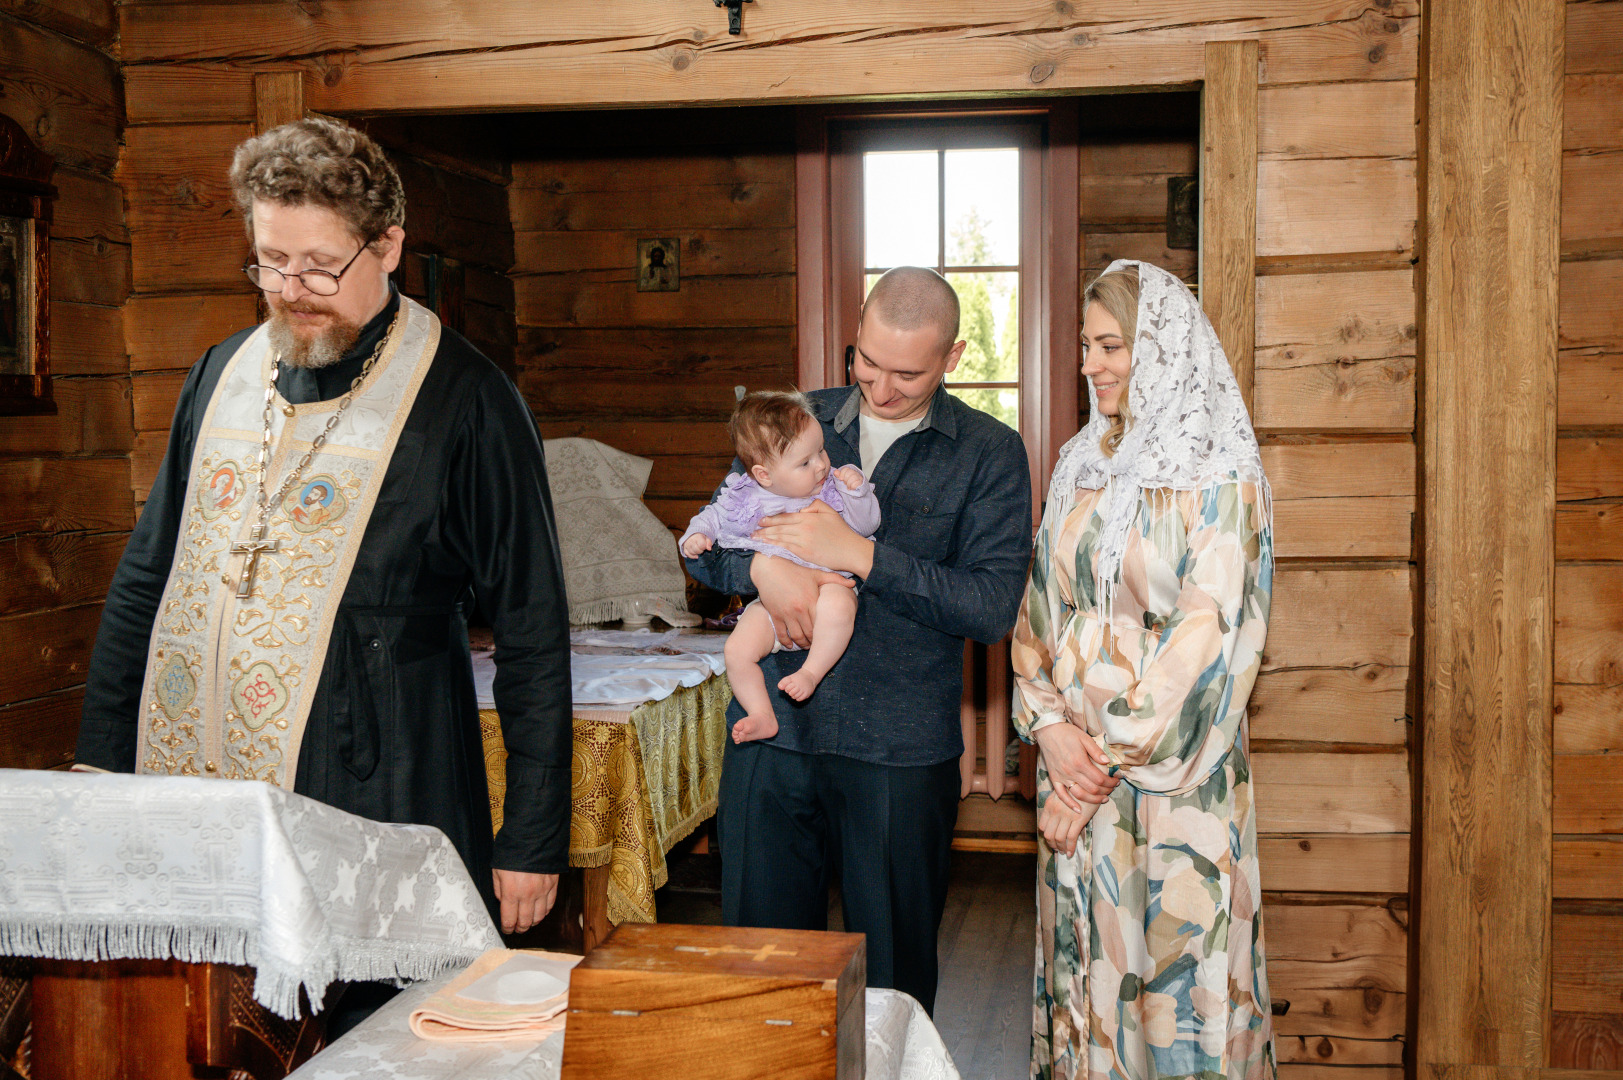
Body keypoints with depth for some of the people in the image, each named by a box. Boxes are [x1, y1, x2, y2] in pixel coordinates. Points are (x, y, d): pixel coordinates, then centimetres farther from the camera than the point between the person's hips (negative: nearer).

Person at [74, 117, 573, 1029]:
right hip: (189, 795, 5)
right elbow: (147, 579, 17)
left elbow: (533, 631, -5)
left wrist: (533, 842, -6)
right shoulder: (224, 375, 10)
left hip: (377, 816, -4)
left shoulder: (465, 399, -6)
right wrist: (99, 764, 13)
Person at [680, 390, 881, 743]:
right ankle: (763, 717, -3)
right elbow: (714, 518, 15)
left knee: (838, 604, -38)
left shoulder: (832, 489, 1)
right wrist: (696, 535, -5)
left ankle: (812, 671, -19)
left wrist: (857, 490, -14)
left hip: (825, 585, -2)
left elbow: (866, 524, 2)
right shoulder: (745, 501, -1)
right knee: (738, 649, -18)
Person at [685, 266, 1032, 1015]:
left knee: (892, 970, 8)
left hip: (900, 749, -2)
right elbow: (704, 543, 10)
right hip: (772, 730, 3)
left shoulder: (989, 455, -1)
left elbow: (993, 606, -11)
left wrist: (861, 554, -17)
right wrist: (761, 567, -13)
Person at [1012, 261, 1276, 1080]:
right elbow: (1039, 608, 9)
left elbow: (1206, 637, -14)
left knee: (1172, 960, 2)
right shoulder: (1080, 466, 10)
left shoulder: (1221, 479, -8)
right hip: (1076, 760, 5)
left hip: (1173, 773, -5)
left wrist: (1114, 760, -15)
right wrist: (1050, 725, -6)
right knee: (1082, 954, 13)